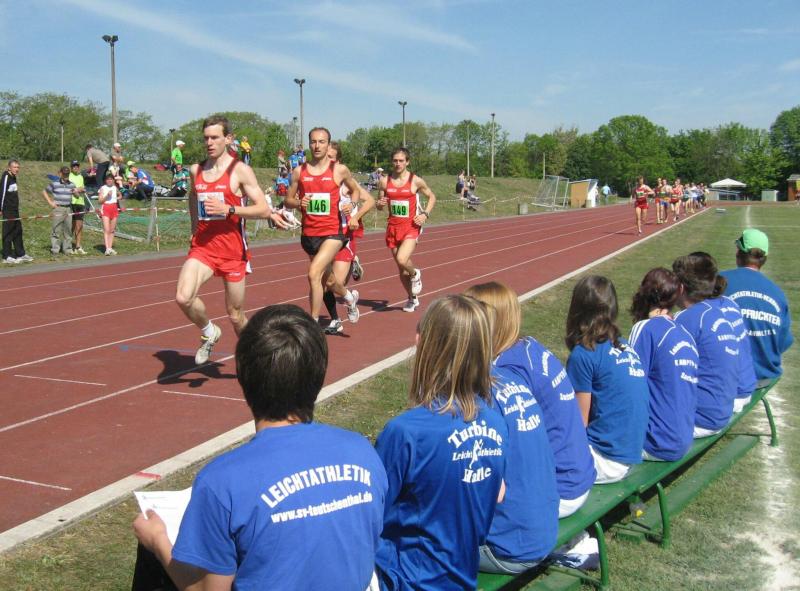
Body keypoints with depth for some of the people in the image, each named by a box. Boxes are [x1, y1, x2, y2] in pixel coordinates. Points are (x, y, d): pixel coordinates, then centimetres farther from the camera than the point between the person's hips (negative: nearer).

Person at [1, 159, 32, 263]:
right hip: (7, 209, -9)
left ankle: (21, 254, 20)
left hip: (15, 209, 9)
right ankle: (7, 257, 2)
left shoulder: (13, 177, 12)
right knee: (8, 232, -3)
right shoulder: (6, 176, -13)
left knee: (18, 231, 13)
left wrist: (16, 207, 17)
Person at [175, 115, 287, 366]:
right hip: (202, 246, 3)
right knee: (183, 298, -22)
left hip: (232, 249, -3)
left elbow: (264, 209, -12)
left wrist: (228, 209, -22)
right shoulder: (196, 170, 8)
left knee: (235, 314, 7)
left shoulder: (240, 171, -6)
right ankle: (209, 332, 8)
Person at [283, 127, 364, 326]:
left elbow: (356, 190, 14)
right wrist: (299, 202, -12)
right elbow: (287, 201, 9)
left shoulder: (339, 170, -3)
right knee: (327, 280, 21)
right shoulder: (299, 171, 3)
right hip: (309, 233, 4)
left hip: (333, 232, -4)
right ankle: (350, 297, 53)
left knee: (314, 273, -23)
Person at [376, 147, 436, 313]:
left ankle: (415, 274, 9)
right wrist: (380, 204, -12)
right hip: (393, 226, 4)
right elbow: (379, 204, 12)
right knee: (401, 269, 10)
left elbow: (432, 197, 8)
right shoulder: (385, 181, 2)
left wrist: (425, 214, -6)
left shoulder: (416, 181, -5)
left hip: (411, 226, -4)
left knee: (402, 260, -26)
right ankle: (412, 299, 32)